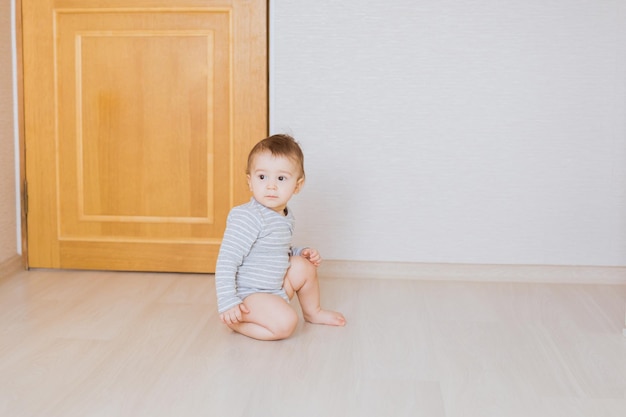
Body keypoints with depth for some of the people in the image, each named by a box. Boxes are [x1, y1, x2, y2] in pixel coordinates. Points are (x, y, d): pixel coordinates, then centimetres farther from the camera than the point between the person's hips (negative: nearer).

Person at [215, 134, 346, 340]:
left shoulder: (286, 216, 5)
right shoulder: (247, 217, -24)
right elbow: (226, 261, -25)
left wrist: (301, 253, 5)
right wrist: (228, 304, -28)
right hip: (248, 294, -9)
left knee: (303, 266, 6)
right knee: (286, 323, -25)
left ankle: (313, 312, 29)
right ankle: (236, 321, -5)